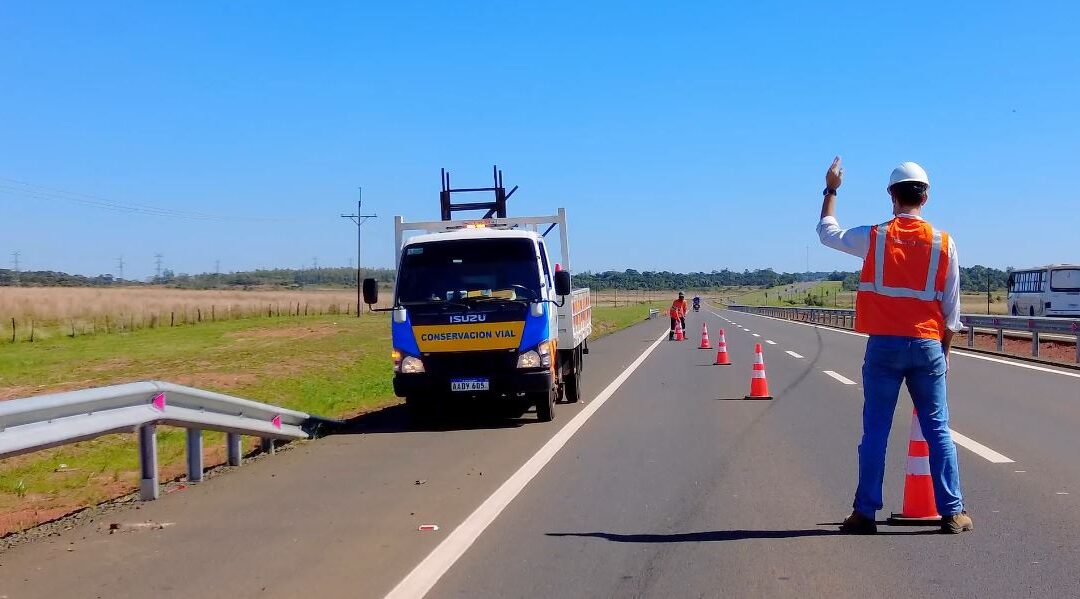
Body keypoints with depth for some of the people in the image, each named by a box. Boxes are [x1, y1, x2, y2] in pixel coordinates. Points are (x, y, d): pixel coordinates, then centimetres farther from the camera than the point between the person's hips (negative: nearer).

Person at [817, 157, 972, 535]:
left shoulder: (873, 238, -3)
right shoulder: (943, 243, -1)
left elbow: (827, 232, 16)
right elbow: (951, 308, 3)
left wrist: (831, 190, 28)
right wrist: (944, 351, 13)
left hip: (883, 346, 0)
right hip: (927, 347, 1)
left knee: (875, 432, 5)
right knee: (938, 431, 7)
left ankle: (865, 513, 7)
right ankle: (952, 513, 8)